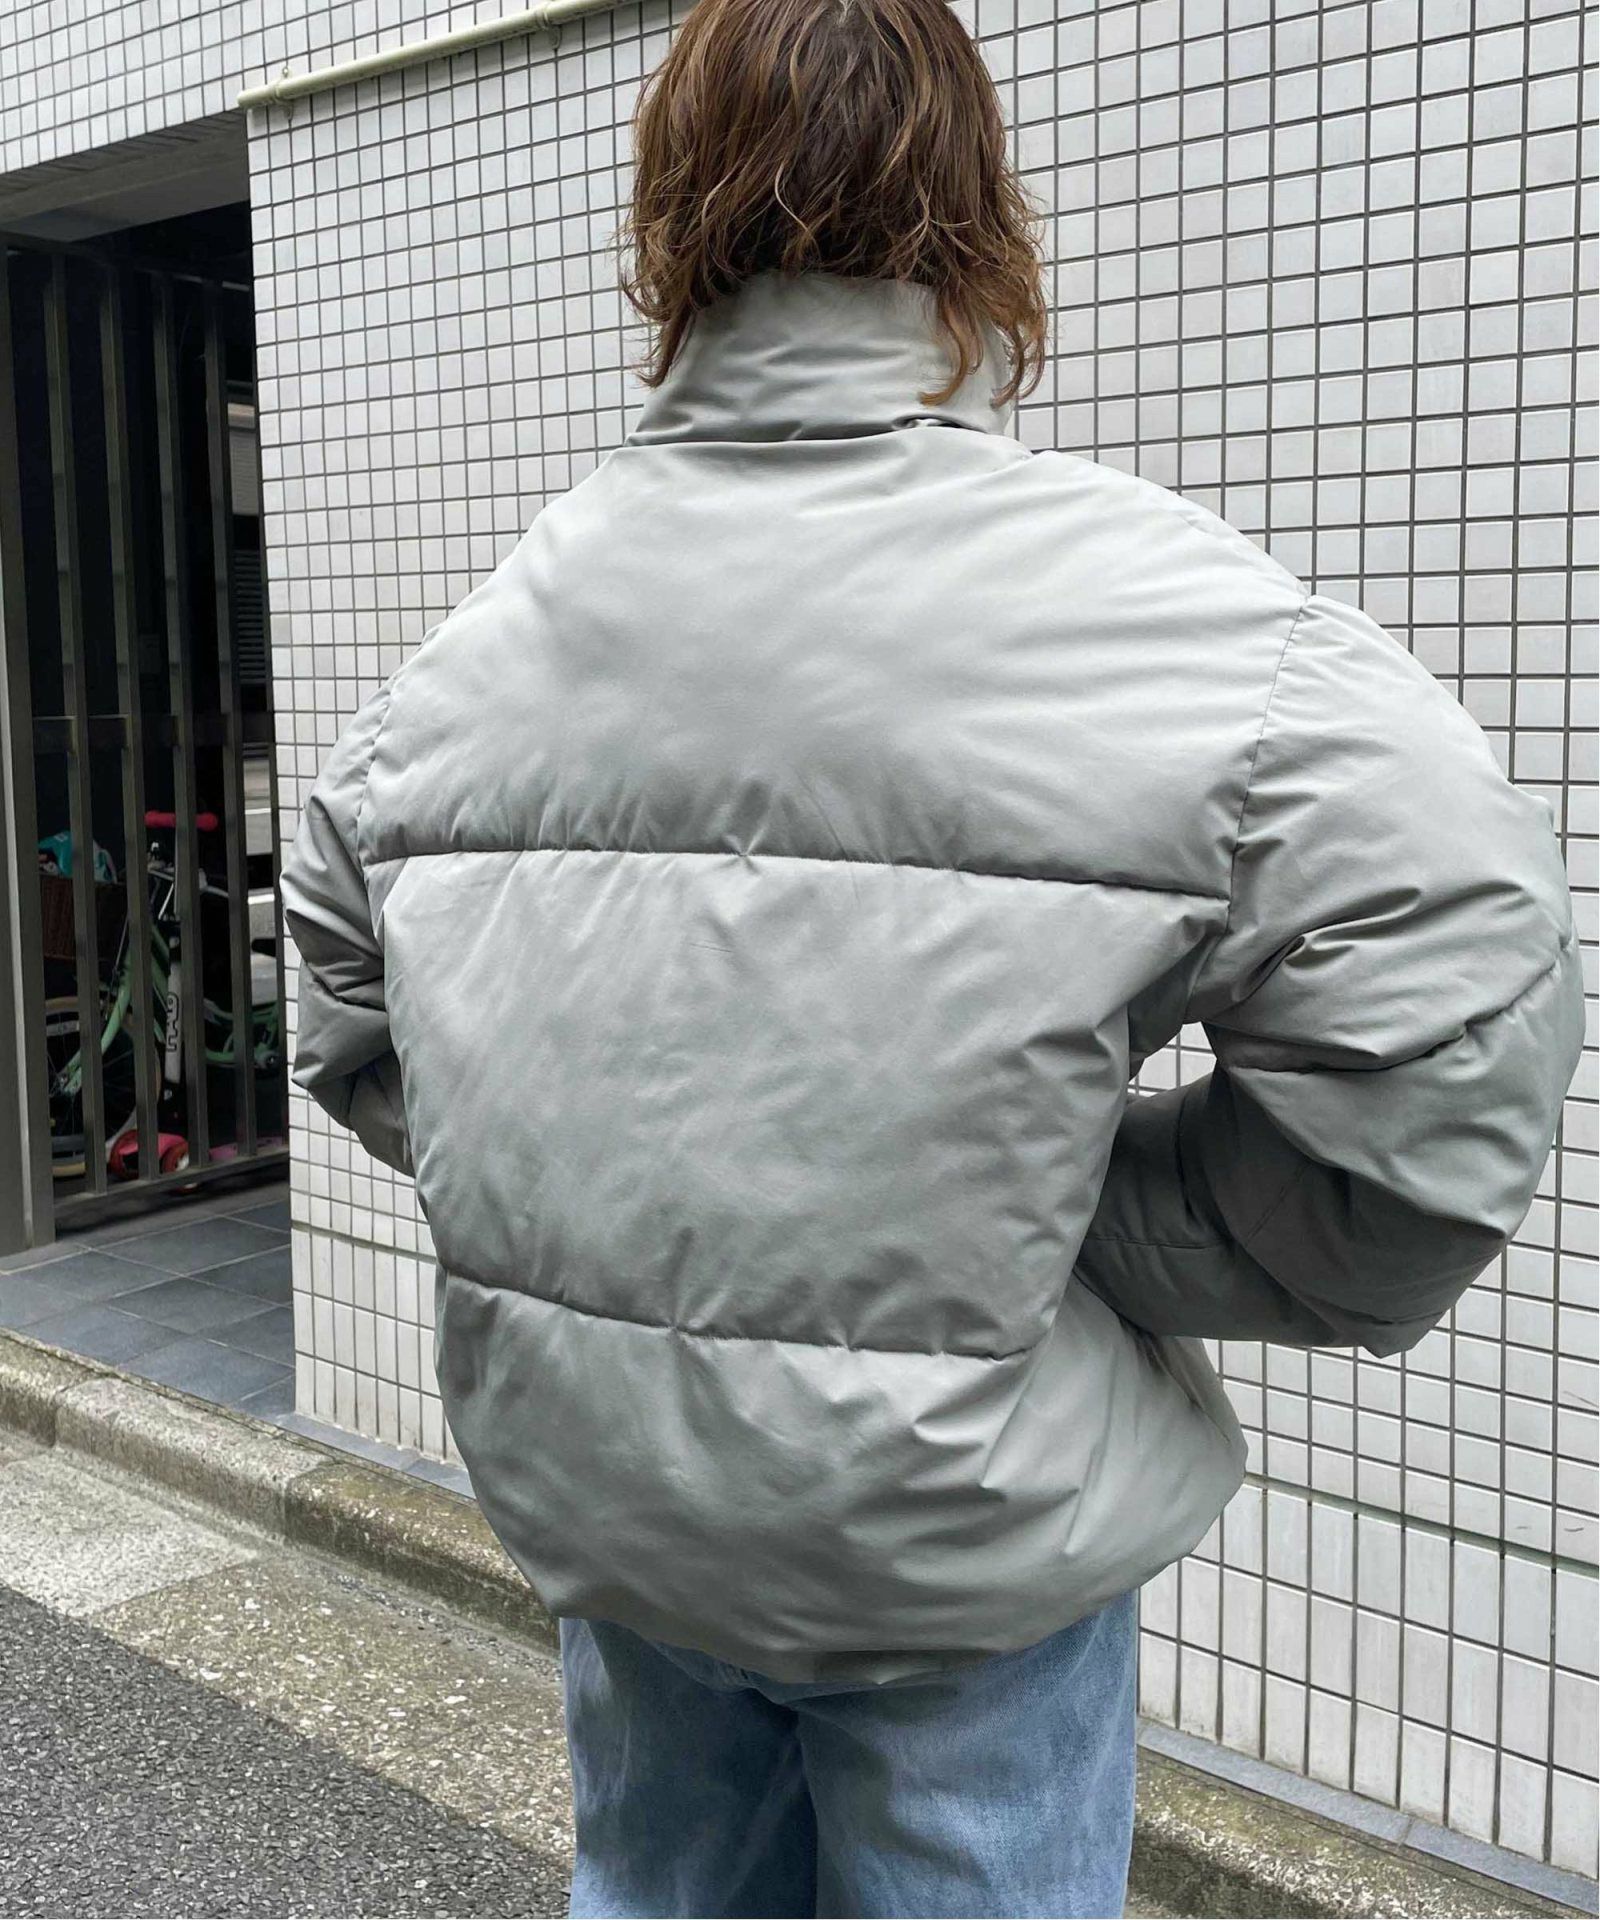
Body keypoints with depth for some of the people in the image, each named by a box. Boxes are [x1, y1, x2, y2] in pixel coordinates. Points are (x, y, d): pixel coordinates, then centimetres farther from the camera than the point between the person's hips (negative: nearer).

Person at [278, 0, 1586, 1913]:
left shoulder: (491, 616, -3)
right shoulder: (1150, 601, -18)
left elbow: (347, 1017, 8)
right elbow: (1447, 1027, -23)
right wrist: (1074, 1231, -11)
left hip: (597, 1486, 5)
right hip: (960, 1529, -4)